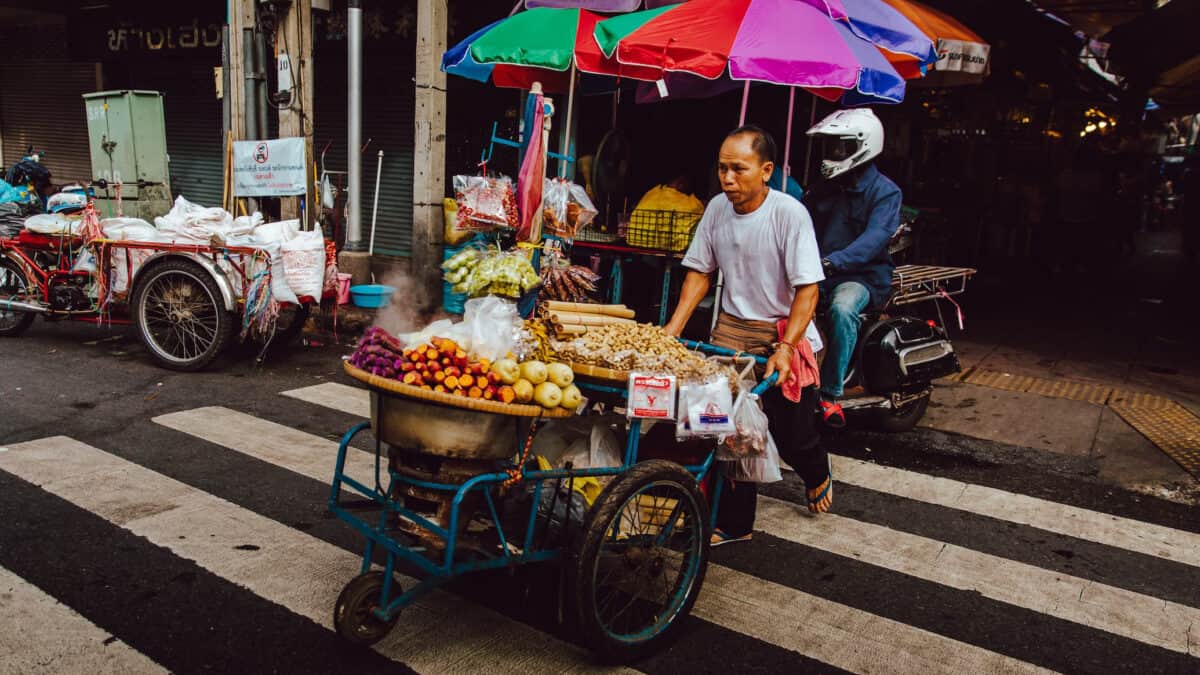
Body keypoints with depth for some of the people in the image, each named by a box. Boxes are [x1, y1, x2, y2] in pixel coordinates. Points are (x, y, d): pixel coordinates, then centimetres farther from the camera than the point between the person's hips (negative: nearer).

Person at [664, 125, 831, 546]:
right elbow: (700, 272, 6)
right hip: (731, 328, 4)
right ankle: (734, 523, 15)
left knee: (790, 431, 7)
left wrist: (785, 347, -25)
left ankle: (817, 476, 43)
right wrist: (671, 330, -1)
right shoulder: (717, 208, -2)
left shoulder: (789, 214, -16)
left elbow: (807, 289, -17)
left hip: (784, 333, -3)